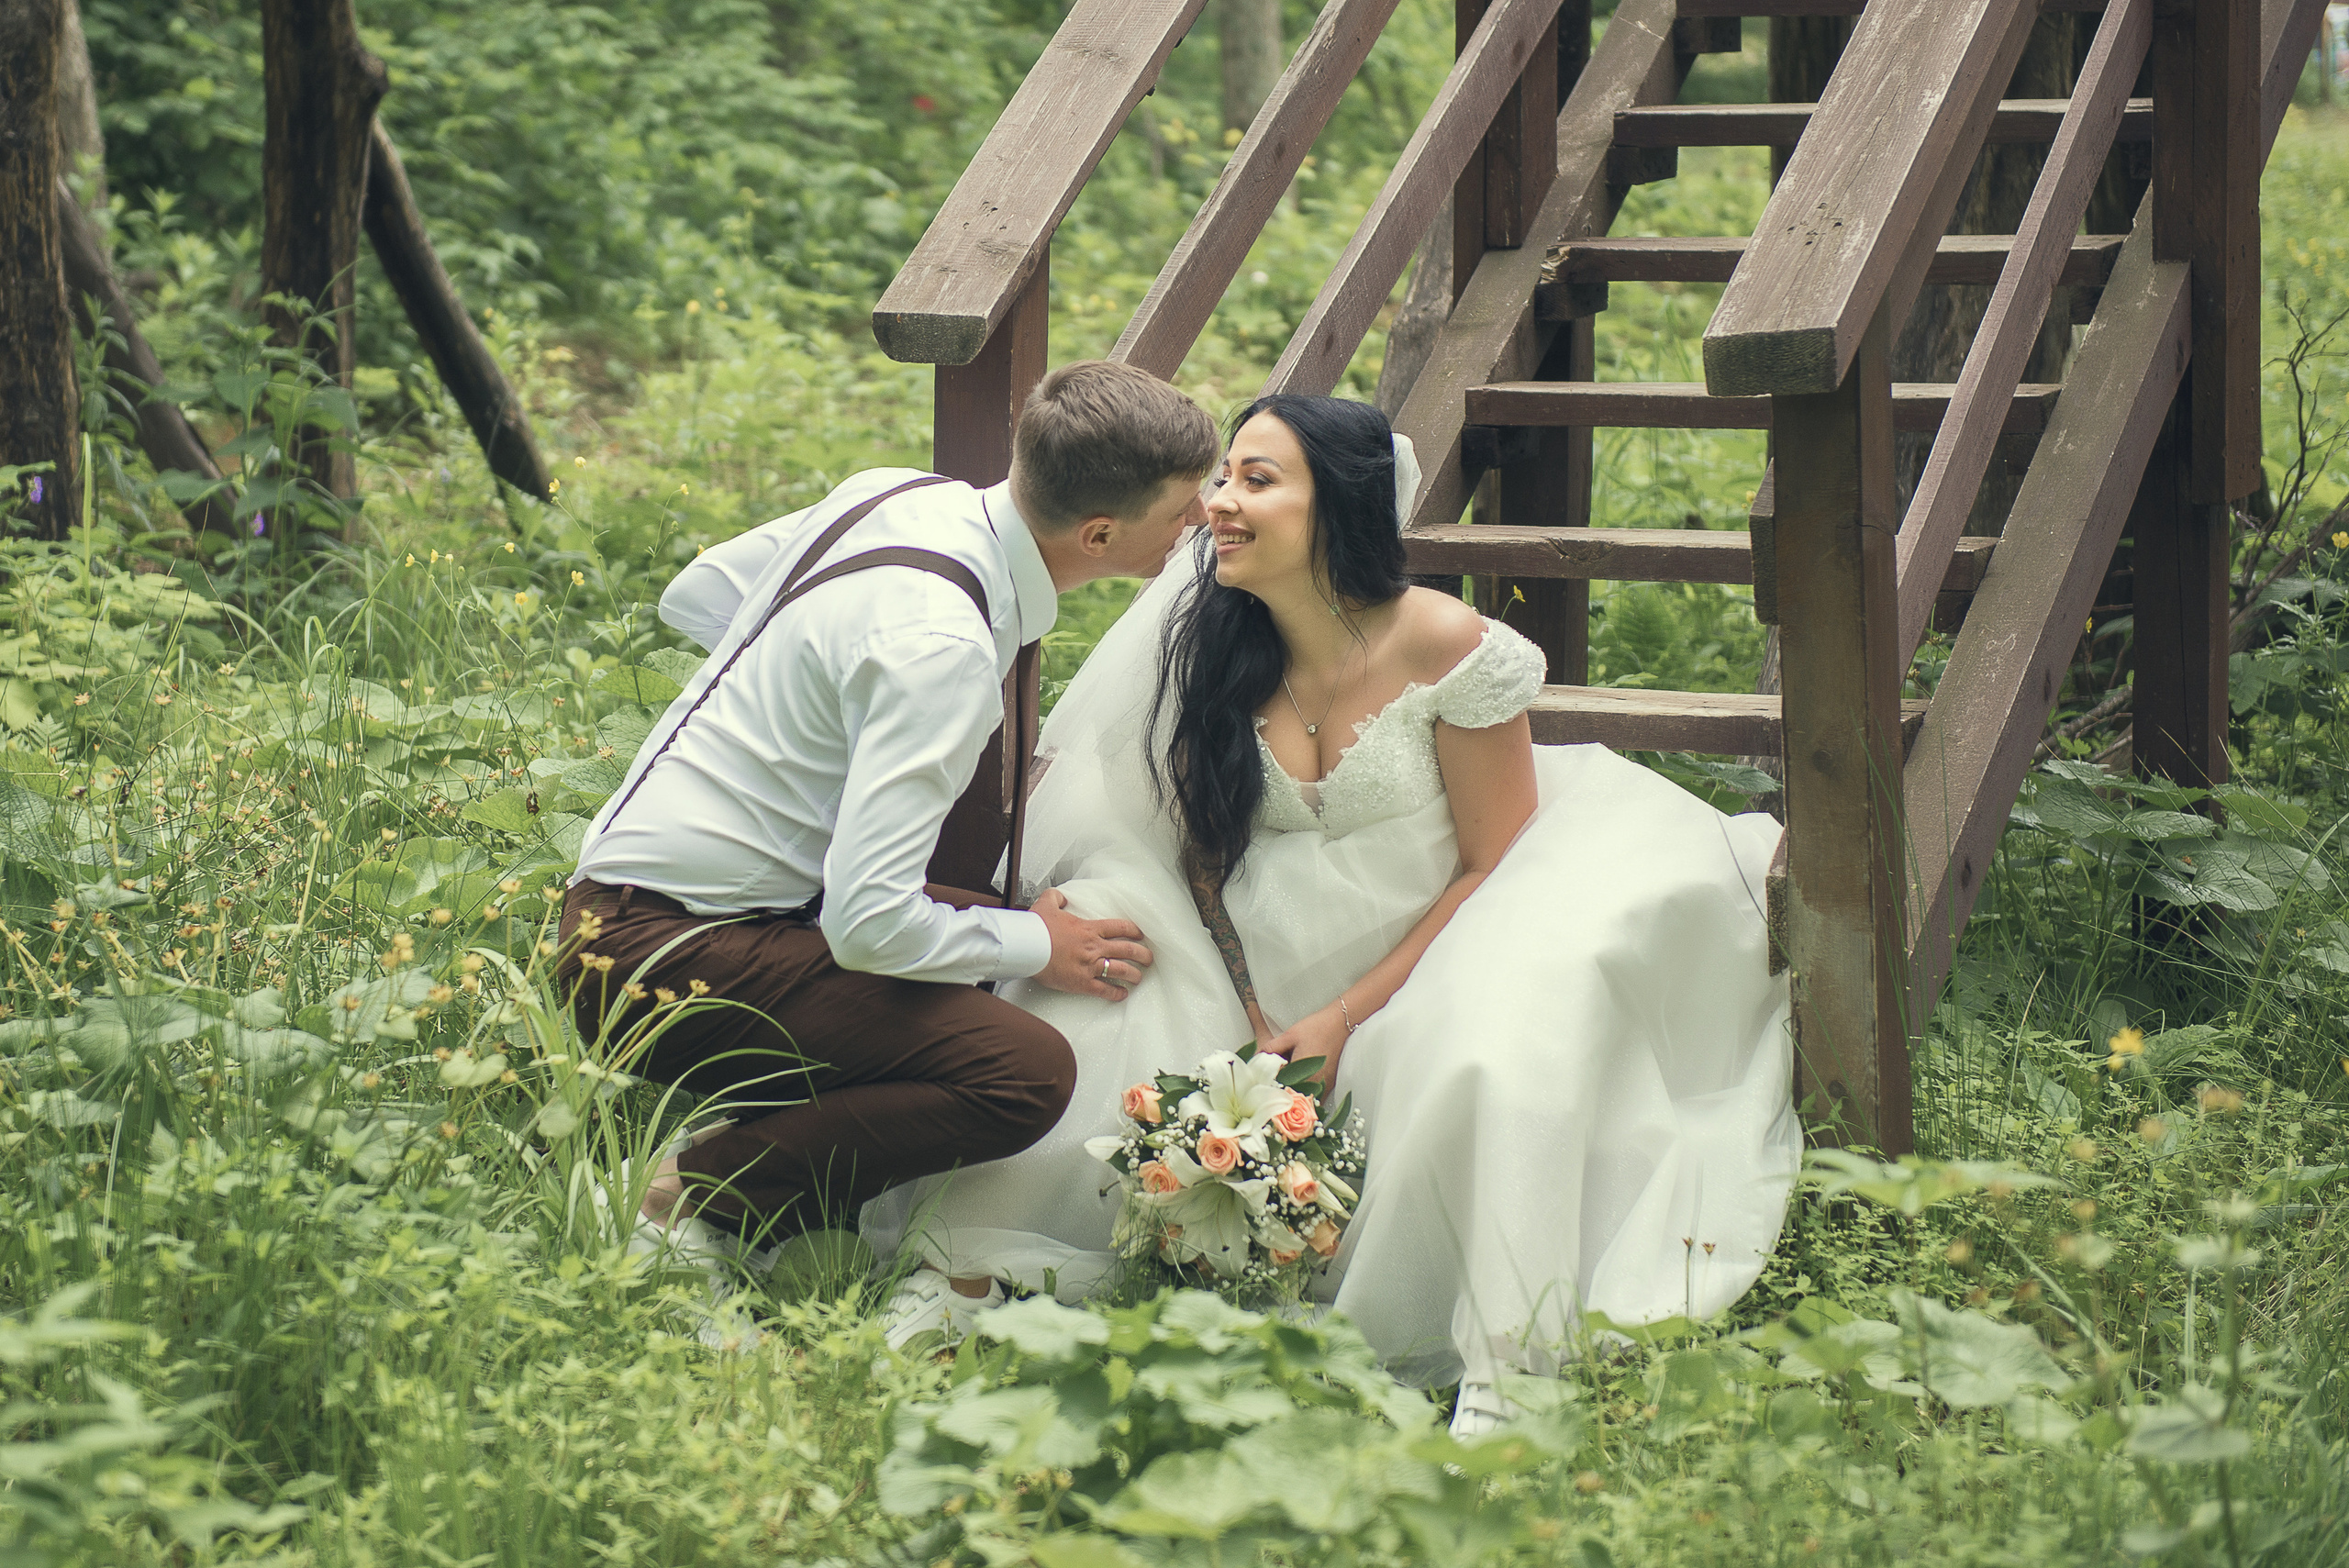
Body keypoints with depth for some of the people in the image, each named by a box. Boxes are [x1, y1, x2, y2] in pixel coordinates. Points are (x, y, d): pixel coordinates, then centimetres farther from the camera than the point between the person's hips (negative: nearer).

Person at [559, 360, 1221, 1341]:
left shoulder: (892, 493, 1)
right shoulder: (941, 645, -25)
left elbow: (694, 598, 18)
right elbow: (869, 921, -28)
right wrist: (1037, 946, -11)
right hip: (667, 956, -10)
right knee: (1026, 1073, -21)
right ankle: (699, 1201, -10)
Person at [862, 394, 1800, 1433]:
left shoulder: (1445, 648, -14)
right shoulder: (1208, 646, -2)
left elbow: (1494, 866, -9)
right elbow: (1200, 850, 7)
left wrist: (1344, 1022, -13)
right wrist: (1255, 1029, -6)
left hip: (1417, 966, -3)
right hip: (1263, 982, 3)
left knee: (1479, 1074, -35)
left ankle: (1501, 1372, -32)